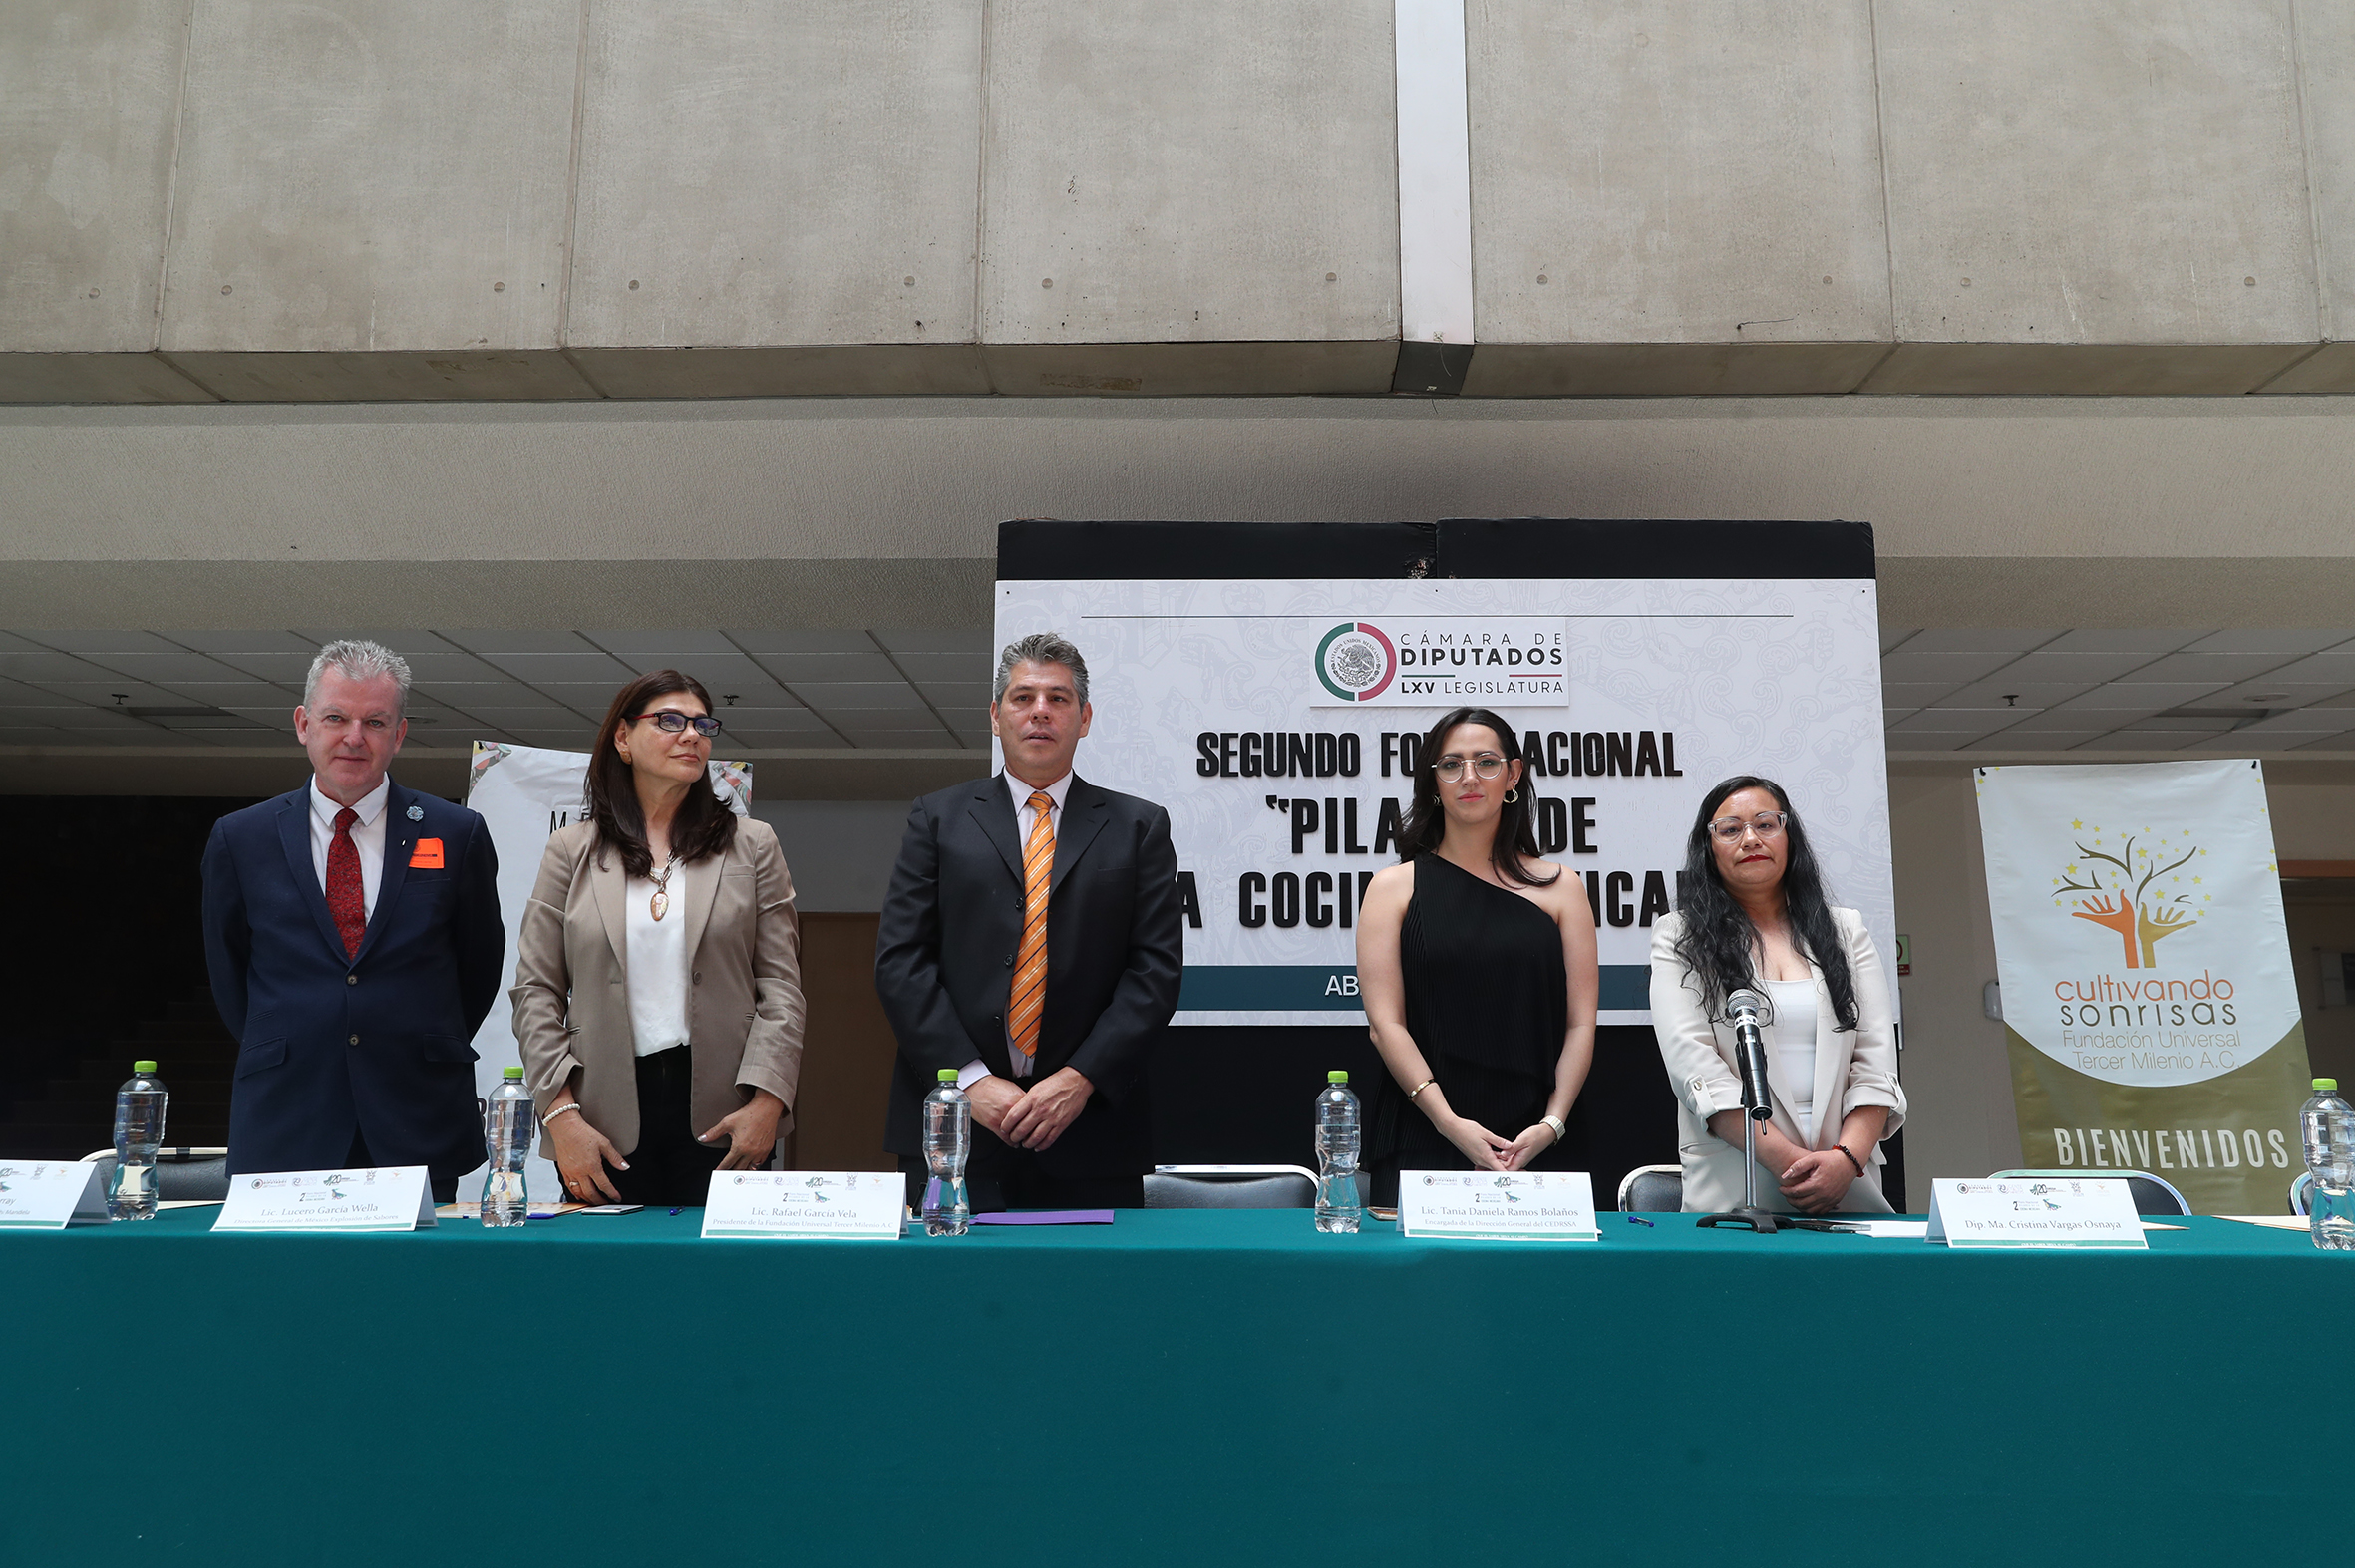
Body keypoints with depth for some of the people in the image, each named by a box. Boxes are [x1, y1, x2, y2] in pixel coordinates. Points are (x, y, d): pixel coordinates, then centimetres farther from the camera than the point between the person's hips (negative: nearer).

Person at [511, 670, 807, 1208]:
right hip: (606, 1122, 0)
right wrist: (561, 1116, -5)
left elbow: (781, 987, 3)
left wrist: (767, 1100, -8)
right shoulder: (572, 850, 9)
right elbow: (536, 991, 5)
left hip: (721, 1119, 0)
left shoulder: (752, 845, 8)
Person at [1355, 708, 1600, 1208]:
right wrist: (1449, 1123, -14)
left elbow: (1581, 1023, 5)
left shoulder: (1559, 889, 10)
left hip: (1536, 1143, 1)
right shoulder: (1395, 887, 6)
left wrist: (1552, 1124, -8)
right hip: (1422, 1140, -1)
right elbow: (1386, 1021, -3)